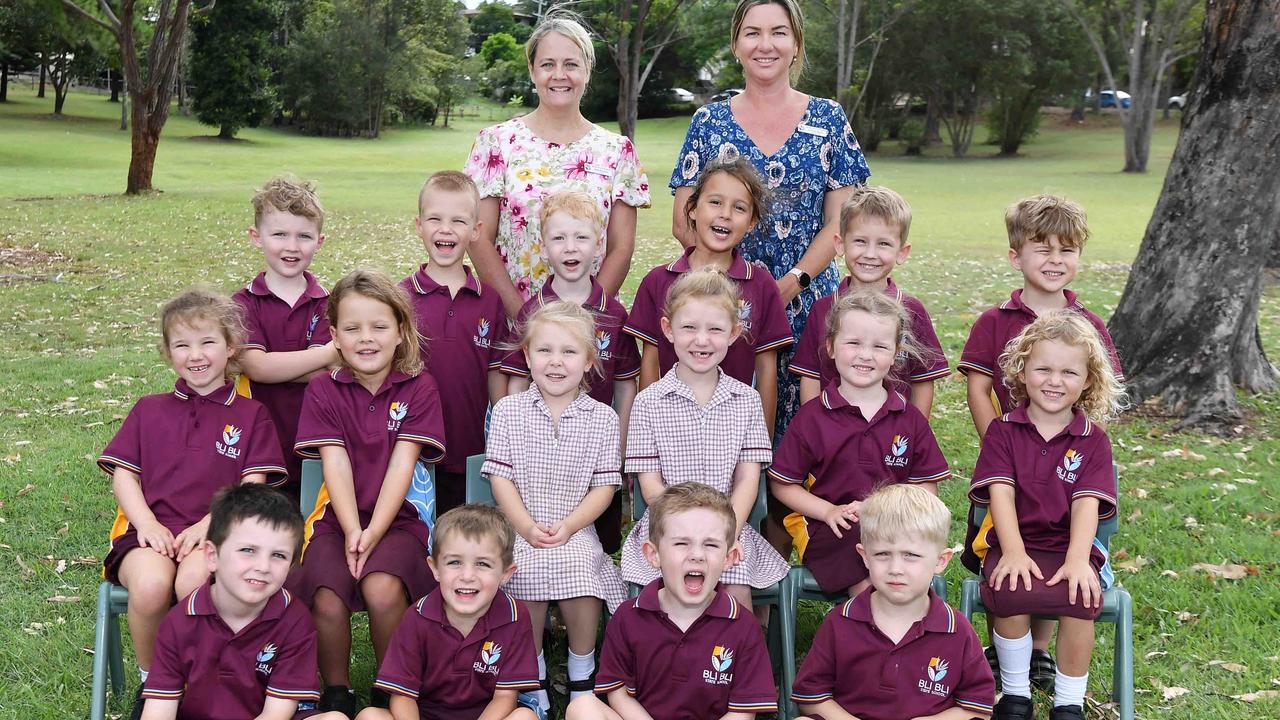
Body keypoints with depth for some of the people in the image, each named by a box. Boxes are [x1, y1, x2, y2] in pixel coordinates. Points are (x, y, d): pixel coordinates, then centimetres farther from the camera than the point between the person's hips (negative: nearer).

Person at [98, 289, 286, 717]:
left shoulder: (250, 414, 14)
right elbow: (122, 474, 12)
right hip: (153, 530, 2)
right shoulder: (149, 411, 21)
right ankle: (150, 681, -7)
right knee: (150, 584, -34)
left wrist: (207, 524, -13)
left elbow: (253, 485, 4)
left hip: (217, 531, -1)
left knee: (193, 581, -37)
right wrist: (147, 523, -7)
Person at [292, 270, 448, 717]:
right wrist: (352, 531, -18)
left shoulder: (418, 388, 2)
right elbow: (336, 464, -5)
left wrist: (374, 532, -18)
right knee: (327, 599, -26)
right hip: (338, 517, 1)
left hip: (398, 517, -1)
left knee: (383, 590, -30)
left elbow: (402, 464, -7)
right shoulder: (323, 390, 6)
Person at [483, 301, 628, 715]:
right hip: (520, 529, 0)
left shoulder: (601, 418, 5)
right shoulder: (508, 411, 5)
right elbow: (500, 479, 2)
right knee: (528, 573, -29)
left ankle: (581, 675, -5)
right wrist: (527, 528, -11)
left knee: (577, 567, -29)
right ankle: (535, 677, -7)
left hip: (576, 530, 0)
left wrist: (568, 526, -12)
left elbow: (604, 486, 2)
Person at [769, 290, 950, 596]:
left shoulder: (910, 419, 9)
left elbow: (927, 488, 9)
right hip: (827, 533, -2)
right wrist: (829, 511, -10)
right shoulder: (812, 417, 3)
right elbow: (782, 484, 5)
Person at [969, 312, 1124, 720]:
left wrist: (1077, 560, -21)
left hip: (1069, 547, 1)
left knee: (1081, 598, -30)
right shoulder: (1003, 431, 5)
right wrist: (1014, 551, -21)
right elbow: (1001, 492, -6)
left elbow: (1086, 502, -6)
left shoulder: (1093, 440, 6)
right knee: (1010, 593, -32)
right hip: (1014, 544, 0)